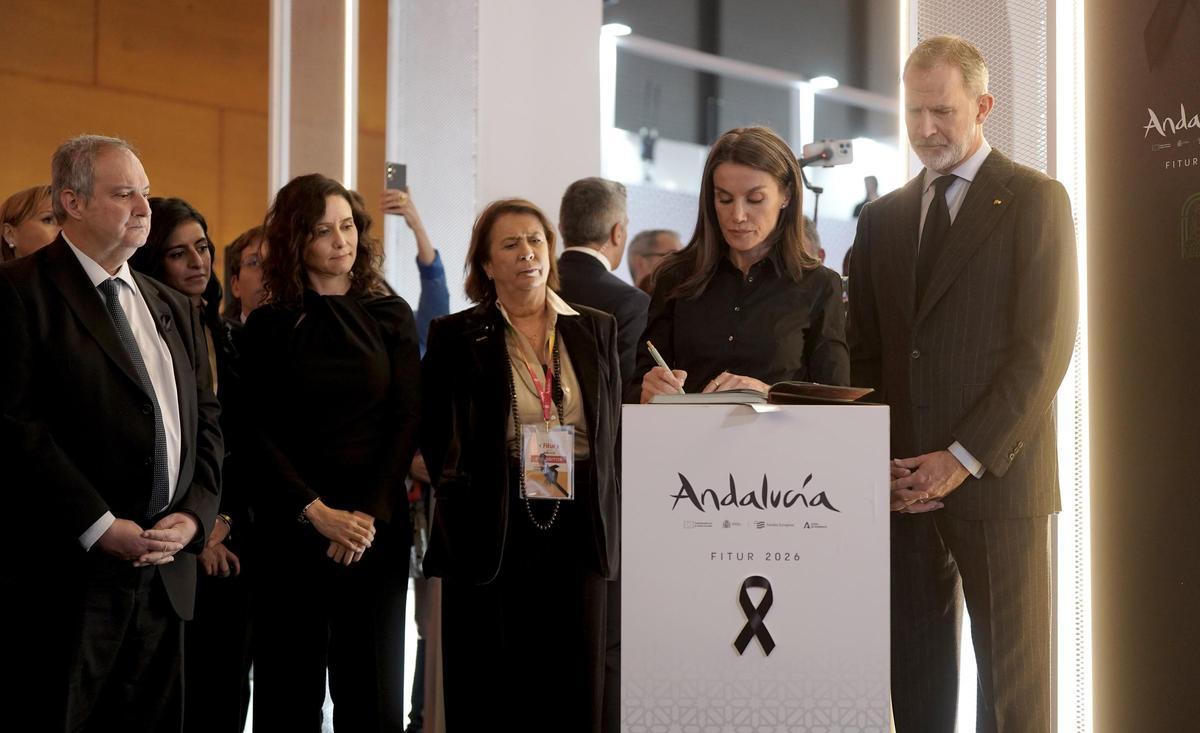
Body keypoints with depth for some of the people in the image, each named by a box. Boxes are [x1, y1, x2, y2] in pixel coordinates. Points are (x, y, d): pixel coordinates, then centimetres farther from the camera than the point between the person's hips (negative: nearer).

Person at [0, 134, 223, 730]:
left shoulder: (173, 308, 17)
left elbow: (205, 422, 17)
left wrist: (195, 514, -1)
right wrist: (101, 529, -17)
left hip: (165, 569, 6)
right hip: (67, 575, -6)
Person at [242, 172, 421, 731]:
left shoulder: (390, 316, 7)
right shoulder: (268, 326, 4)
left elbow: (407, 420, 1)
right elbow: (260, 434, -1)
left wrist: (370, 512, -10)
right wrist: (317, 512, -13)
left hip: (377, 523, 1)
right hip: (289, 528, 0)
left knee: (371, 686, 2)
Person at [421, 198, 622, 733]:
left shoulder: (596, 330, 11)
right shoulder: (455, 336, 3)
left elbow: (614, 429, 12)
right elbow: (433, 435, 4)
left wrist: (607, 520, 4)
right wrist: (458, 495, -7)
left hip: (576, 533, 2)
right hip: (490, 537, -2)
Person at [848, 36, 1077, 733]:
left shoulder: (1036, 199, 0)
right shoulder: (882, 218, 16)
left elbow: (1045, 348, -8)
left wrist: (962, 460, -13)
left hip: (996, 484, -4)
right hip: (902, 485, 5)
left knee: (1012, 676, 0)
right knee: (916, 674, 8)